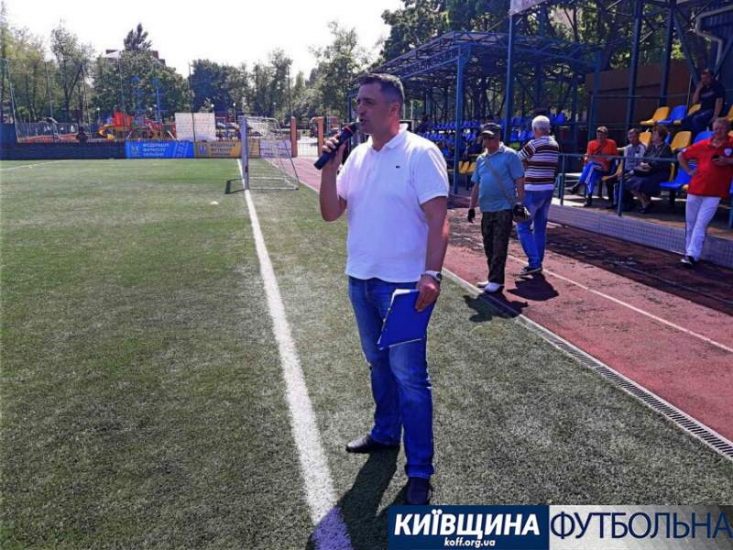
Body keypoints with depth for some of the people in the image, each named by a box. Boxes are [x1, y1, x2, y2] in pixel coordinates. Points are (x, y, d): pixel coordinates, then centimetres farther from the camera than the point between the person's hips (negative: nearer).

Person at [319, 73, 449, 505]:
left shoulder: (420, 153, -10)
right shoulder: (358, 156, 10)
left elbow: (438, 217, -16)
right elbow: (331, 213, 8)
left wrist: (431, 274, -25)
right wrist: (330, 167, -6)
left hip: (402, 283, -7)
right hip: (361, 279, 7)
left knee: (409, 375, -3)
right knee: (379, 363, 20)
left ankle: (420, 471, 9)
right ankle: (386, 433, 39)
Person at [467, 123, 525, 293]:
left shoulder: (509, 155, -4)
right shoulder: (481, 159, 14)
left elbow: (519, 180, -6)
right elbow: (476, 185, 17)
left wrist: (519, 202, -12)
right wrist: (471, 207, 15)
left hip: (503, 208, -6)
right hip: (486, 209, 7)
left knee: (499, 247, -6)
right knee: (489, 246, 11)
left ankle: (496, 280, -1)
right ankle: (493, 278, 21)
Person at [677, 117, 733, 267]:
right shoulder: (702, 145, 7)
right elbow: (681, 156, 19)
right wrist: (689, 171, 8)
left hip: (714, 193, -4)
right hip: (694, 189, 4)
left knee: (701, 224, -10)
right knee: (690, 224, 10)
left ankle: (692, 255, -9)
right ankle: (689, 252, 23)